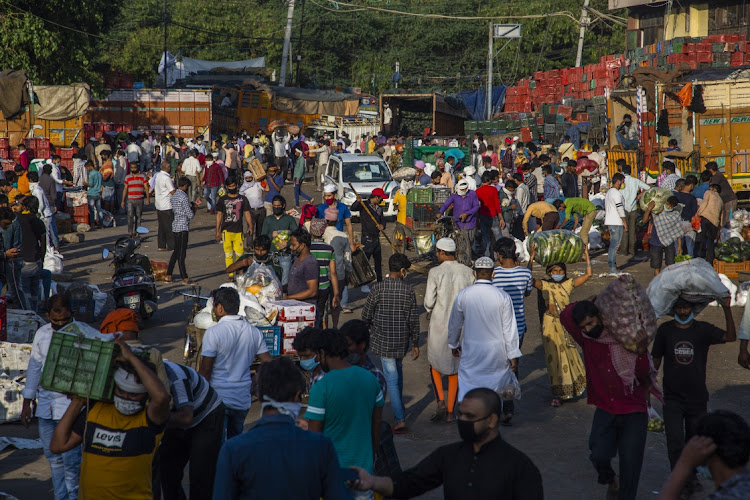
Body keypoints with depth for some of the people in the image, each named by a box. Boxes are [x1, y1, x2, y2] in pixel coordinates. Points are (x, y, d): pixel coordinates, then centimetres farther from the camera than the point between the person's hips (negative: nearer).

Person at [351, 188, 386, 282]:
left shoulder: (379, 209, 13)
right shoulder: (364, 205, -9)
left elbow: (383, 220, 13)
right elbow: (353, 208, -24)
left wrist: (382, 226, -12)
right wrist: (358, 202, -46)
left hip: (376, 238, 8)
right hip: (367, 239, -8)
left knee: (378, 261, 16)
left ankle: (380, 281, 27)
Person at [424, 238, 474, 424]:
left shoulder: (435, 272, -11)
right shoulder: (468, 272, -2)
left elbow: (429, 302, -13)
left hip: (439, 324, -3)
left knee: (435, 365, 16)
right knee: (455, 368, 14)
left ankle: (441, 402, -3)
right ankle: (450, 411, 14)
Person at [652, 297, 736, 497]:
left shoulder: (703, 329, -5)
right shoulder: (665, 329, -2)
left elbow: (730, 337, -21)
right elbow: (656, 359, 8)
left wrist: (727, 310, -31)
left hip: (697, 398, 1)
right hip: (672, 397, -1)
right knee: (675, 443, -11)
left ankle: (691, 479, 33)